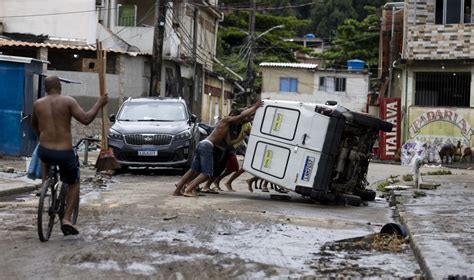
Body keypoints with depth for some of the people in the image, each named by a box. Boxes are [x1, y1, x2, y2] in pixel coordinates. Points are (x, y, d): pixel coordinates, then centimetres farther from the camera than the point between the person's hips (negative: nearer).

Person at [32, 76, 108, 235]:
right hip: (65, 153, -3)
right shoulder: (68, 101, -6)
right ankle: (66, 219, 5)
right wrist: (99, 104, 0)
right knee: (74, 184, 21)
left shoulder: (38, 104, 5)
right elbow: (86, 119, -14)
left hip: (44, 153, 3)